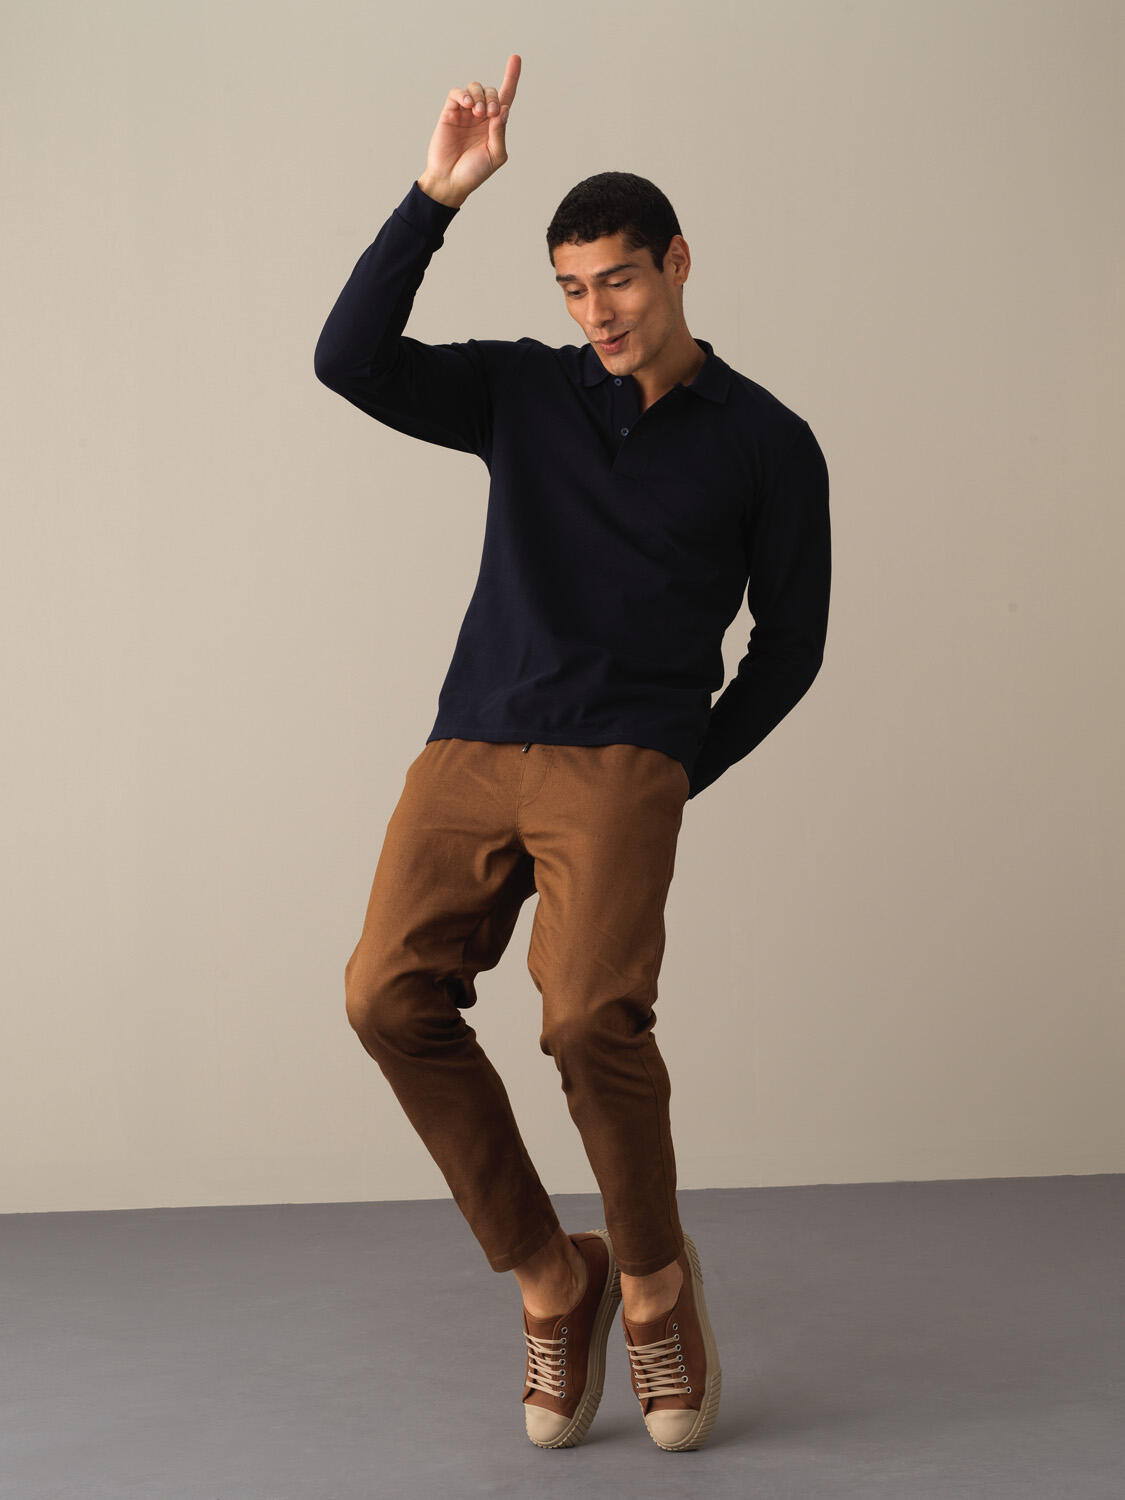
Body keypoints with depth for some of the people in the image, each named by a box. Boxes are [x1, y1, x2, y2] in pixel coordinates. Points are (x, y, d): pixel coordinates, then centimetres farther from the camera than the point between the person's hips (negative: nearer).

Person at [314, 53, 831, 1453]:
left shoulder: (765, 441, 10)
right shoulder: (524, 392, 15)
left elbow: (790, 642, 15)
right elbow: (349, 359, 2)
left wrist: (679, 774, 8)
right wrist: (438, 193, -3)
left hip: (621, 761, -3)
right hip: (470, 748, 3)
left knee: (590, 1013, -28)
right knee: (389, 991, -22)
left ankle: (653, 1279, 1)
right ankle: (551, 1282, -3)